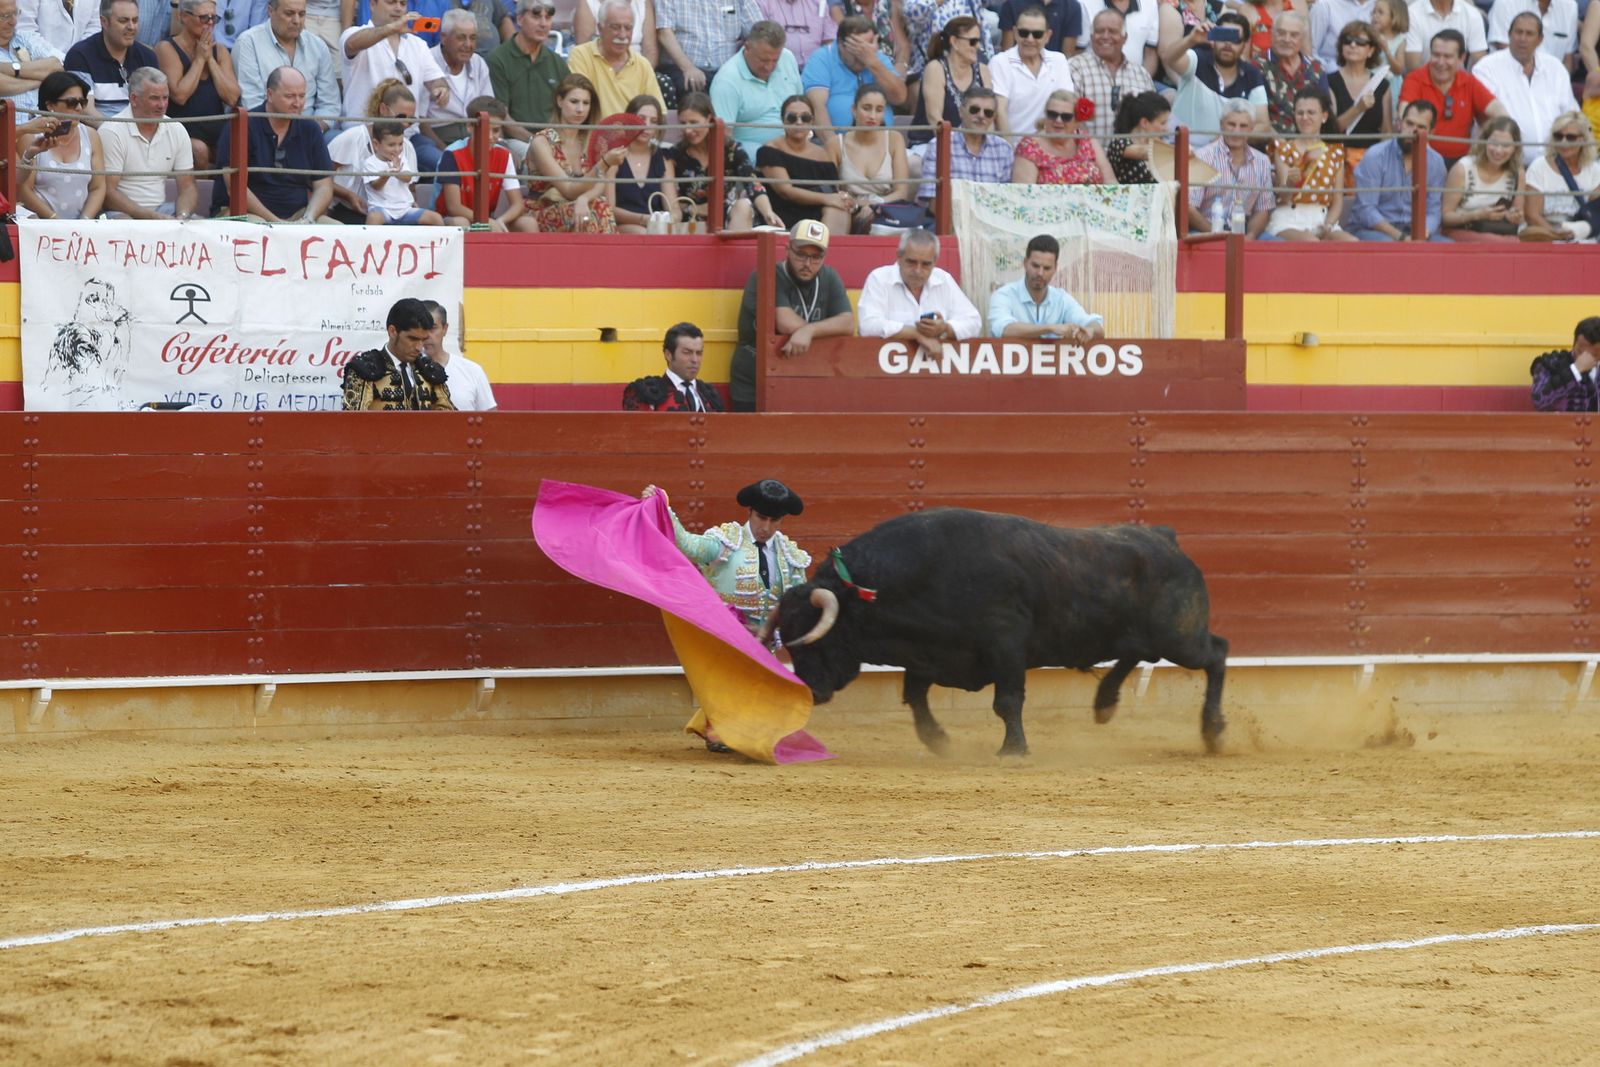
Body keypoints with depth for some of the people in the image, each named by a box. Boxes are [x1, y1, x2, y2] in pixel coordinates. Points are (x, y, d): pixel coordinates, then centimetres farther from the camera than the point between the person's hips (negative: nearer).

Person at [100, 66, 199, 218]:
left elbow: (187, 187, 9)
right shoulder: (112, 133, -10)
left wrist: (182, 217, -14)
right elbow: (108, 193, -14)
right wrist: (153, 217, -21)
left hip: (161, 209, 5)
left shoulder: (177, 131, 7)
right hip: (123, 212, -5)